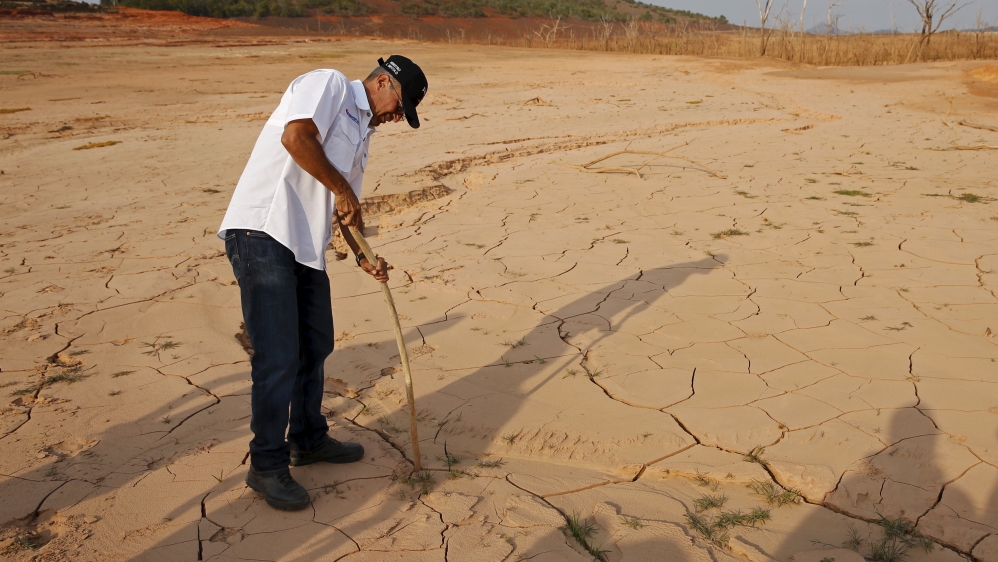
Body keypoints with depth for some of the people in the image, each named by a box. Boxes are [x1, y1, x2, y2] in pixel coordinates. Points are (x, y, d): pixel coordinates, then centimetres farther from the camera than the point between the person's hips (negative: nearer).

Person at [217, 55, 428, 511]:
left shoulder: (362, 134, 24)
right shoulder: (330, 84, -2)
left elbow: (347, 210, 24)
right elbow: (295, 137, -20)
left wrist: (363, 257, 10)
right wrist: (342, 190, -11)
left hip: (307, 246, 10)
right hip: (262, 233, -10)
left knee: (315, 345, 17)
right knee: (278, 355, -8)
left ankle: (308, 439, 35)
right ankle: (267, 465, 6)